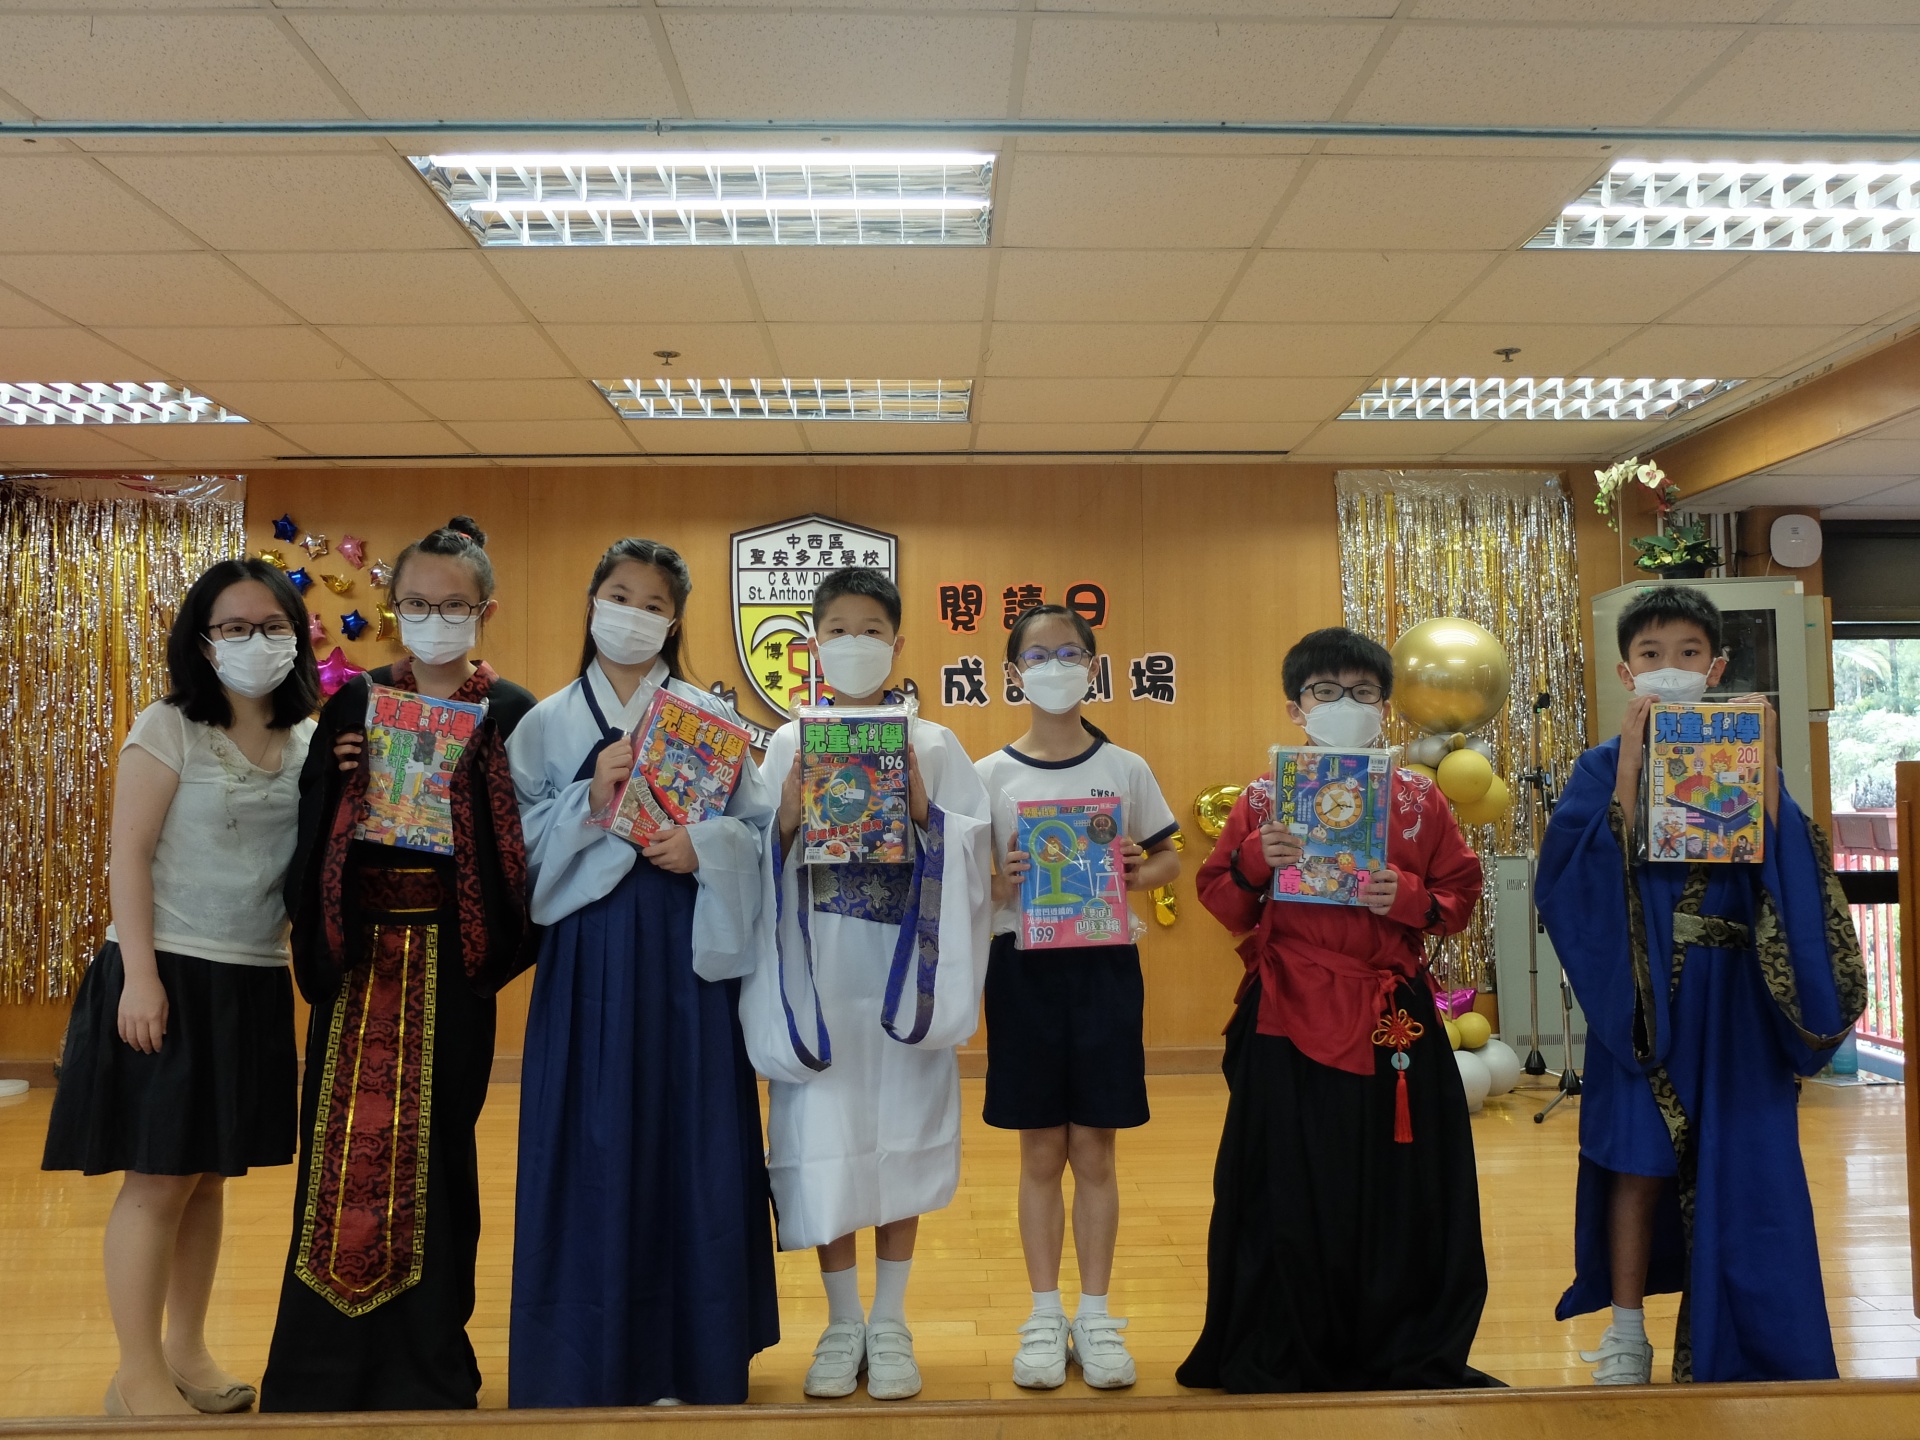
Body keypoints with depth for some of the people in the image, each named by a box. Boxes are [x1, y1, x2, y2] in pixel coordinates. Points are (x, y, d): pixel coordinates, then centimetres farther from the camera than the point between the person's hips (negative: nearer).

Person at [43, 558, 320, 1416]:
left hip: (256, 984, 5)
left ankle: (186, 1351, 27)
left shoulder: (308, 742, 7)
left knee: (211, 1176, 14)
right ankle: (137, 1376, 14)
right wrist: (139, 973, -17)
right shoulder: (169, 730, -7)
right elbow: (129, 855, -10)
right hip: (172, 977, -5)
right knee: (158, 1177, 1)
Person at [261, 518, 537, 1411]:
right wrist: (338, 775, -12)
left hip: (448, 960, -2)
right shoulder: (355, 701, 7)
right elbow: (310, 824, 7)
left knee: (433, 1150, 5)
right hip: (359, 953, 3)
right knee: (343, 1148, 6)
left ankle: (427, 1359, 22)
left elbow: (526, 845, -5)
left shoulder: (511, 714, -2)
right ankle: (328, 1354, 23)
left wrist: (463, 797, -21)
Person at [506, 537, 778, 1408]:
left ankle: (687, 1351, 17)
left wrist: (705, 845, -14)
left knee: (689, 1135, 3)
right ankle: (592, 1353, 16)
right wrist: (588, 805, -13)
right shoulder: (549, 723, 7)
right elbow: (518, 841, 1)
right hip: (590, 950, 0)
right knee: (593, 1139, 1)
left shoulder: (711, 718, 7)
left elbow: (760, 829, 4)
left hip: (687, 951, 0)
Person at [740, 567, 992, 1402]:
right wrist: (789, 816, -15)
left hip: (900, 966, 0)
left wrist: (921, 809, -16)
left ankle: (890, 1323, 21)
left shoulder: (933, 746, 4)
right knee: (822, 1142, 3)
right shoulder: (788, 746, 6)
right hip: (815, 969, 1)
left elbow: (970, 859, -1)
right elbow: (759, 865, 3)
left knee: (898, 1136, 5)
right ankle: (842, 1324, 21)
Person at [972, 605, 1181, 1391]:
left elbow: (1168, 858, 10)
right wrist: (1005, 885, -18)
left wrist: (1134, 877, -11)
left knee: (1093, 1152, 7)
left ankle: (1095, 1317, 20)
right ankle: (1044, 1317, 21)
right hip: (1023, 968, 0)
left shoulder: (1125, 768, 2)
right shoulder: (989, 775, 1)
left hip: (1105, 965, 0)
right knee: (1040, 1151, 7)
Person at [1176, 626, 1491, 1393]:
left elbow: (1460, 894, 9)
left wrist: (1410, 899, -11)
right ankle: (1278, 1359, 18)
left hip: (1391, 1016, 1)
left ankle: (1408, 1356, 23)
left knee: (1396, 1187, 5)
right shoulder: (1263, 797, 4)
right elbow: (1222, 902, 6)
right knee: (1287, 1189, 2)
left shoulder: (1419, 798, 7)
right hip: (1287, 1016, -1)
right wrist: (1253, 864, -13)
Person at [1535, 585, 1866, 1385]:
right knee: (1639, 1161, 2)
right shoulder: (1605, 765, 0)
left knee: (1734, 1163, 5)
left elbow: (1775, 864, -7)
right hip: (1643, 994, -1)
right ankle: (1628, 1336, 16)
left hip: (1733, 997, 2)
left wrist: (1764, 769, -17)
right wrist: (1632, 761, -20)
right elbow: (1596, 868, -16)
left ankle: (1731, 1343, 22)